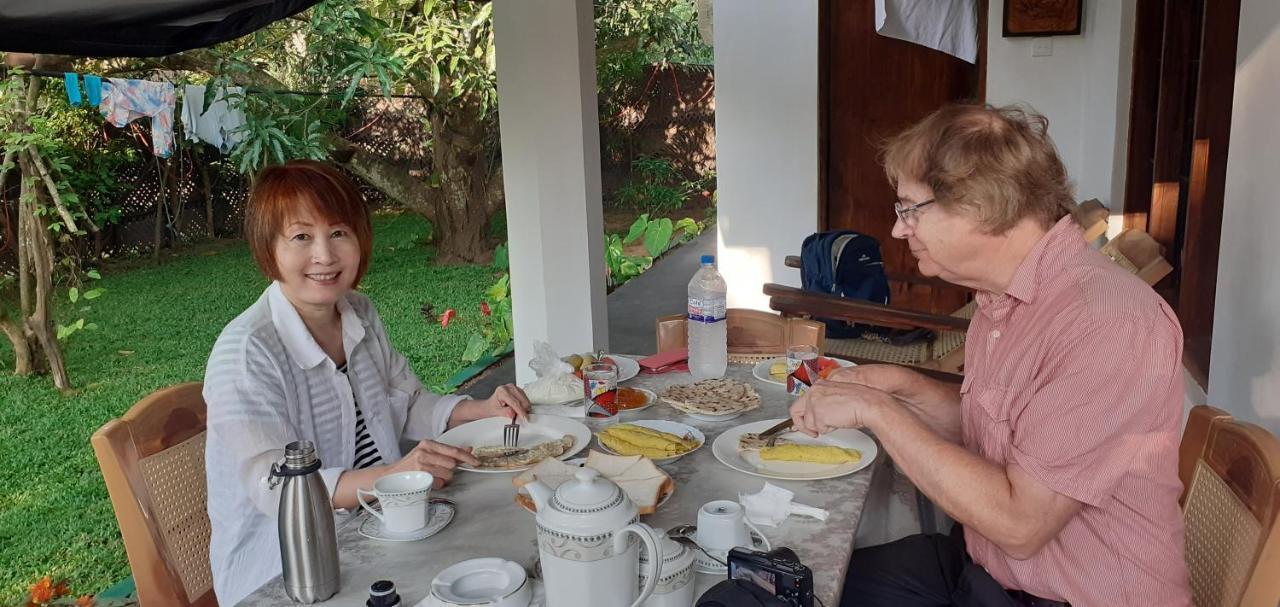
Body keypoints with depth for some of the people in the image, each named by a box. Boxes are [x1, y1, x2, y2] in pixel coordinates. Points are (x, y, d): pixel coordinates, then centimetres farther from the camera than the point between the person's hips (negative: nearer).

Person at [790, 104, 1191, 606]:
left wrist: (876, 410, -22)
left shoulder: (1110, 321, -27)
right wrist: (902, 386, -3)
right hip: (982, 564, 8)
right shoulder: (1002, 297, 3)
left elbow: (1019, 523, -27)